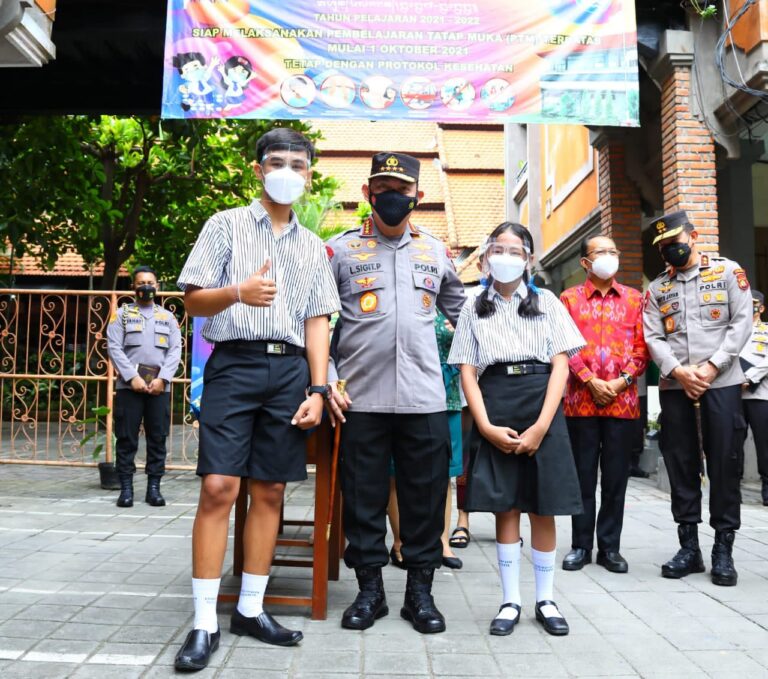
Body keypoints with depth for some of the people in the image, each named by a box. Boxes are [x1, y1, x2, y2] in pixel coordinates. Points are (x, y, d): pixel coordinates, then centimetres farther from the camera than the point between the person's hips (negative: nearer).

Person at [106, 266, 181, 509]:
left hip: (160, 386, 1)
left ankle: (154, 487, 8)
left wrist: (162, 379, -9)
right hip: (129, 385, -1)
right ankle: (126, 488, 5)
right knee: (126, 438, -1)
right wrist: (132, 377, -12)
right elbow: (114, 348, 0)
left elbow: (175, 351, 6)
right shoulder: (122, 314, 12)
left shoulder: (168, 317, 16)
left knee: (157, 438, 2)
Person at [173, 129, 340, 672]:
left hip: (290, 369, 3)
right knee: (219, 487, -9)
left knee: (270, 492, 5)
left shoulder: (313, 246, 17)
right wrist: (237, 292, -21)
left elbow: (317, 321, 14)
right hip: (235, 362, -3)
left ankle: (251, 610, 18)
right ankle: (205, 623, 1)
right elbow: (193, 300, 1)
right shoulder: (227, 225, 7)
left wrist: (318, 388, 3)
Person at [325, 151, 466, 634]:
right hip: (360, 397, -1)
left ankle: (420, 591, 22)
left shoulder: (436, 251, 13)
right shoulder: (341, 249, 6)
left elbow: (461, 312, 22)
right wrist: (327, 381, -4)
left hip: (425, 398, 2)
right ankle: (370, 590, 23)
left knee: (426, 497, 6)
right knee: (364, 499, 7)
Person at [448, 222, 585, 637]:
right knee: (505, 508, 4)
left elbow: (561, 365, 2)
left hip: (541, 407, 0)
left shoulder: (546, 303, 9)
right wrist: (486, 427, -9)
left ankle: (546, 600, 19)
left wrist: (542, 425, -10)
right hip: (495, 414, 0)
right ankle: (510, 601, 15)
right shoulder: (474, 308, 11)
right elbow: (468, 372, 4)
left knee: (542, 508, 4)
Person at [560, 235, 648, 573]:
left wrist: (622, 381, -8)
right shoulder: (570, 298, 6)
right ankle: (581, 545, 16)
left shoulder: (634, 298, 11)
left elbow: (641, 346, 6)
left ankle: (610, 547, 17)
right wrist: (591, 381, -11)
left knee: (616, 476, 6)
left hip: (623, 400, 1)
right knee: (583, 475, 5)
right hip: (581, 399, -1)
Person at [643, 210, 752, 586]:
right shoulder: (656, 288, 12)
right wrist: (678, 371, -12)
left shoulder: (728, 271, 5)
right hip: (674, 387, 3)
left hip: (721, 383, -2)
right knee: (681, 466, 6)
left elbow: (742, 321, -2)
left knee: (723, 464, 0)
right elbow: (652, 337, 4)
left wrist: (712, 366, -12)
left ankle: (724, 549, 11)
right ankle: (689, 546, 16)